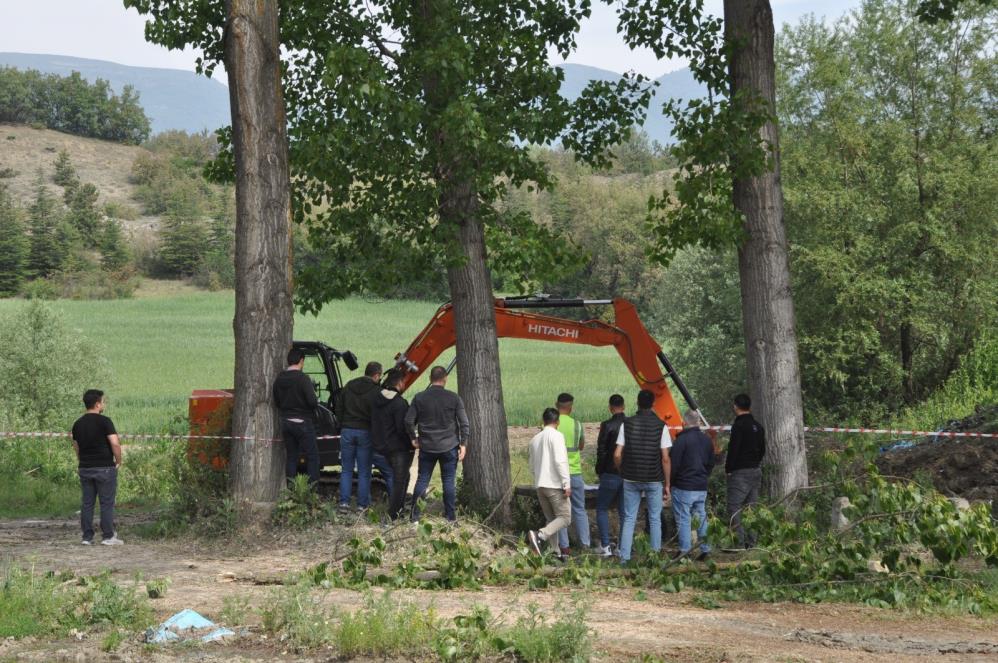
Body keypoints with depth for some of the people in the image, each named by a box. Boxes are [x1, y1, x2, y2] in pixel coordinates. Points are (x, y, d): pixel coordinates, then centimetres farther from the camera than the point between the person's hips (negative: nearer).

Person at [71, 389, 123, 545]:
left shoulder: (78, 424, 9)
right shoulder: (104, 421, -11)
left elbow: (76, 447, 14)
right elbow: (115, 444, -19)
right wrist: (119, 461, -6)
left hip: (85, 468, 6)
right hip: (104, 468, -6)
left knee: (86, 503, 8)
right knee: (107, 503, 0)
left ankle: (87, 537, 8)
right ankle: (108, 537, 2)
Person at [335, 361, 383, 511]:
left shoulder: (348, 386, 6)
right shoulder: (376, 390, -9)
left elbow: (339, 407, 11)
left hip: (347, 431, 3)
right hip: (365, 432, -3)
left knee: (346, 470, 10)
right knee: (364, 471, 5)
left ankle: (344, 502, 4)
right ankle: (362, 504, 5)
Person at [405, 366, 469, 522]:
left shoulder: (419, 398, -3)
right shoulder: (454, 398, -6)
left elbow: (409, 421, -3)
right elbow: (464, 423, -6)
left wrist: (413, 438, 11)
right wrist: (463, 444, 1)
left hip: (426, 447, 1)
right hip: (449, 447, -1)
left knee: (422, 480, 9)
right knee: (449, 481, 7)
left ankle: (415, 516, 8)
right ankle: (451, 517, 9)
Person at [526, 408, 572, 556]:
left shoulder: (535, 439, 14)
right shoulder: (556, 436, -8)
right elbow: (560, 461, -17)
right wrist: (567, 484, -16)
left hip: (540, 485, 7)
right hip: (555, 485, -7)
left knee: (552, 519, 13)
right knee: (565, 517, -6)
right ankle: (540, 535, -27)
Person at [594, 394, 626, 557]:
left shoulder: (607, 425, -13)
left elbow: (601, 451, -11)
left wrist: (599, 471, 2)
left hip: (610, 475, -4)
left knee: (602, 509, 9)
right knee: (624, 512, 11)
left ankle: (605, 546, 1)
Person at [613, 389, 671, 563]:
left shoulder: (627, 424, -2)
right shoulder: (661, 426, -6)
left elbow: (617, 455, -4)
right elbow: (665, 458, -8)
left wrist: (622, 471, 13)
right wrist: (667, 484, -1)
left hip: (630, 479, 1)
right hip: (654, 480, -1)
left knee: (629, 518, 7)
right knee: (655, 519, 8)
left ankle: (624, 556, 3)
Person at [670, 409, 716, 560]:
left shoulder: (682, 440, -15)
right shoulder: (707, 440, 9)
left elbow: (673, 463, -14)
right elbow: (711, 463, 17)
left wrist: (670, 482, -1)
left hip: (684, 487, -7)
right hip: (702, 487, 7)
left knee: (683, 520, -1)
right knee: (701, 518, 12)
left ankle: (684, 551, -3)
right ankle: (705, 550, 12)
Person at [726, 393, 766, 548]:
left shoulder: (739, 425, -13)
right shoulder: (758, 426, 13)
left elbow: (733, 449, -16)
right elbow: (762, 450, 19)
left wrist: (728, 469, -7)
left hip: (740, 472, -8)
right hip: (755, 471, 8)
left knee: (734, 508, -7)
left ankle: (739, 542, -13)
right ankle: (751, 542, 12)